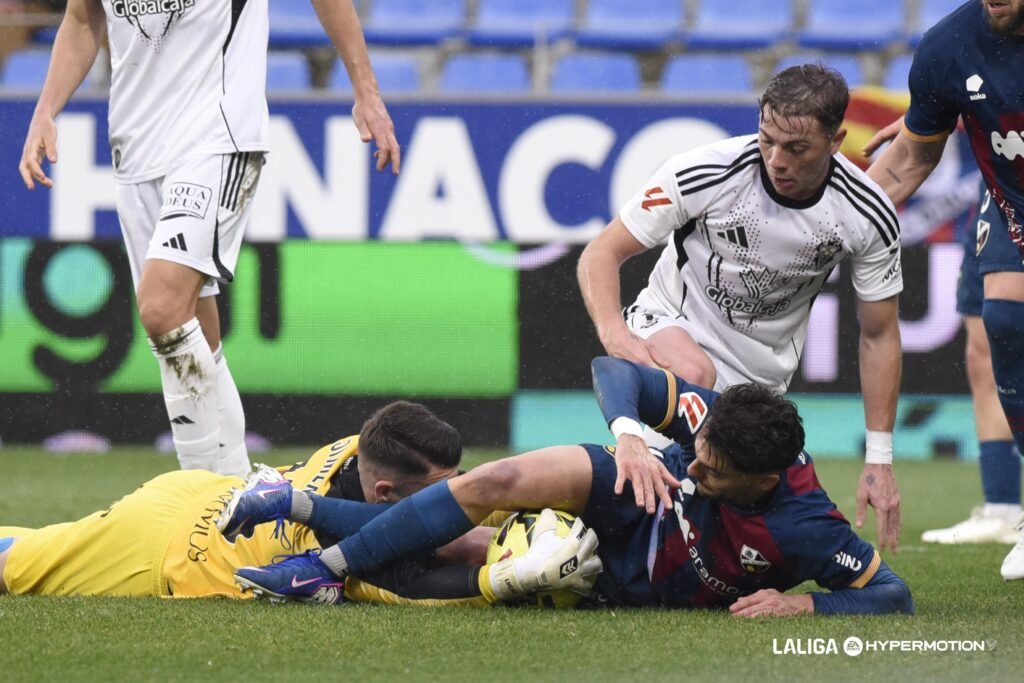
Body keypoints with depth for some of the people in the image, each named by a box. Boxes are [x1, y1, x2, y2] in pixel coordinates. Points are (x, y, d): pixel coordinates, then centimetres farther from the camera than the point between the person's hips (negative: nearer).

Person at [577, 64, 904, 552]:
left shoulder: (869, 215, -16)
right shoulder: (704, 173, -23)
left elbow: (879, 336, -2)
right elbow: (601, 254, -14)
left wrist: (879, 462, -4)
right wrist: (614, 333, -35)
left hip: (761, 374, 3)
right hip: (671, 327, -3)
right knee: (692, 376, -40)